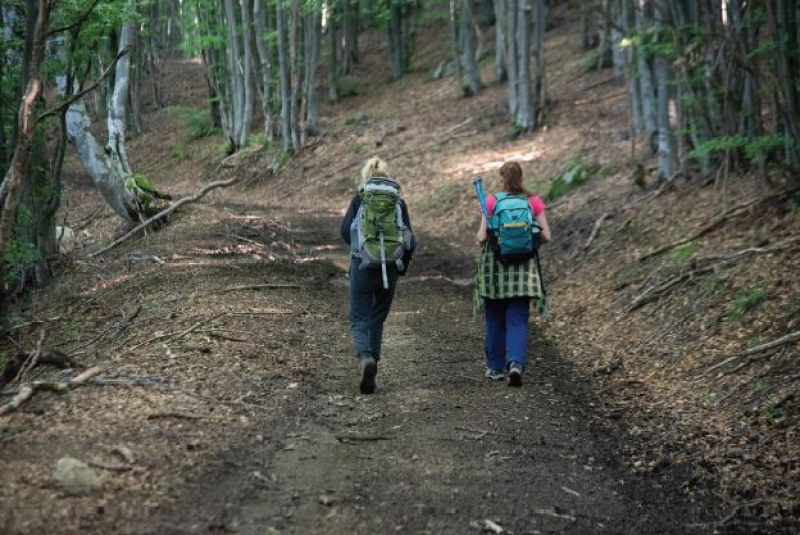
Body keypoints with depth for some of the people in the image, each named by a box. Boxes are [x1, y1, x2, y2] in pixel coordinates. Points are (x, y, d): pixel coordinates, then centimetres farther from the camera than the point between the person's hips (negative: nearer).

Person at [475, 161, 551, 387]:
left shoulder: (492, 202, -5)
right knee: (518, 320, 1)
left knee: (495, 320, 14)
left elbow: (482, 237, -9)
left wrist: (479, 239, 14)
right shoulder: (534, 202, 0)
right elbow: (546, 236, -1)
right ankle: (516, 363, -20)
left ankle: (496, 368, 23)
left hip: (495, 264, 0)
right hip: (523, 266, 1)